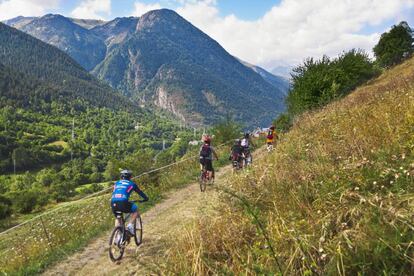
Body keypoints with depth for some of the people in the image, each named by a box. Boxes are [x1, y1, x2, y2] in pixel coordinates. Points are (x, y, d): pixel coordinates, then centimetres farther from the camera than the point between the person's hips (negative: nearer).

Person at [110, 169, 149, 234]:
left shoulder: (116, 183, 28)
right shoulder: (131, 183, 19)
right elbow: (140, 192, 27)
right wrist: (145, 198, 44)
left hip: (113, 203, 5)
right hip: (123, 203, -4)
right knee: (135, 210, 23)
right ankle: (130, 225, 7)